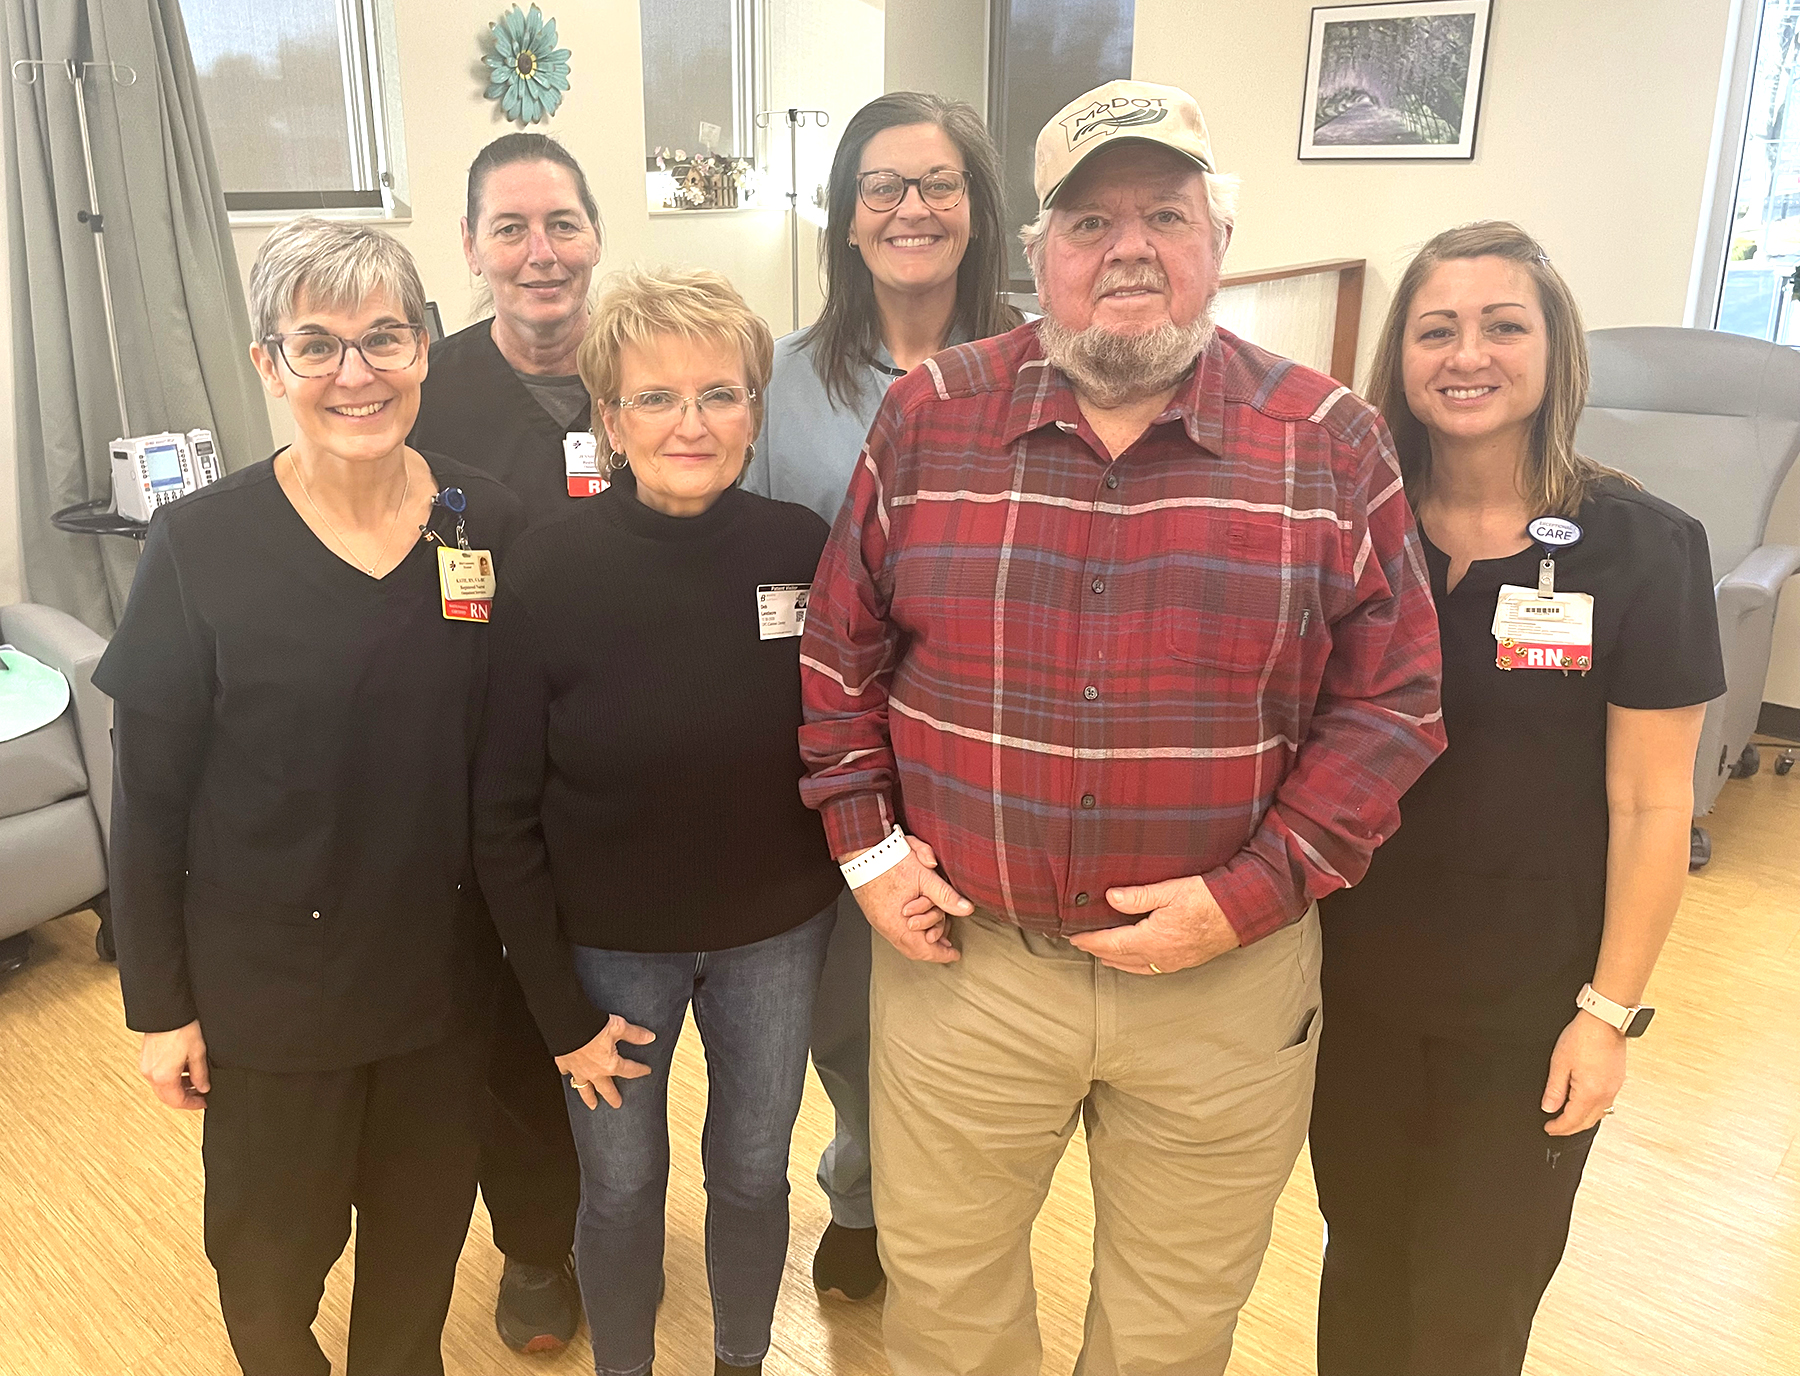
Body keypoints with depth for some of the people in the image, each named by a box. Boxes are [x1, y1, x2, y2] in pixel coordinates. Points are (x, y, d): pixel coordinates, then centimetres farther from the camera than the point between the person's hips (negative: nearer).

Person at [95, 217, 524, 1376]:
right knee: (273, 1247, 17)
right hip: (270, 981, -1)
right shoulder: (202, 546, -13)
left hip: (447, 967, 2)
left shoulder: (488, 523, -7)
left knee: (425, 1227, 20)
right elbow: (150, 797, -7)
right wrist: (158, 1003, -4)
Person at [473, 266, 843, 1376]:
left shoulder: (805, 552, -13)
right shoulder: (550, 570, -17)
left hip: (776, 931, 2)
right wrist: (559, 1007, -9)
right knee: (622, 1191, 16)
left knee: (755, 1174, 19)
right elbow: (506, 811, -11)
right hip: (609, 943, -1)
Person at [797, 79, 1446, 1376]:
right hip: (963, 958, 1)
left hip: (1227, 981, 0)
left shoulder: (1330, 442, -5)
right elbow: (841, 649, 6)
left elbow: (1392, 700, -4)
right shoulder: (930, 417, -2)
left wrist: (1251, 894, -13)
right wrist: (867, 843, -2)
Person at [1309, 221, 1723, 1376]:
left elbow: (1653, 804, -9)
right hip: (1357, 978, 2)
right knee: (1363, 1253, 19)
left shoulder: (1641, 548, -12)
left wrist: (1610, 1011, -9)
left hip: (1528, 1002, -2)